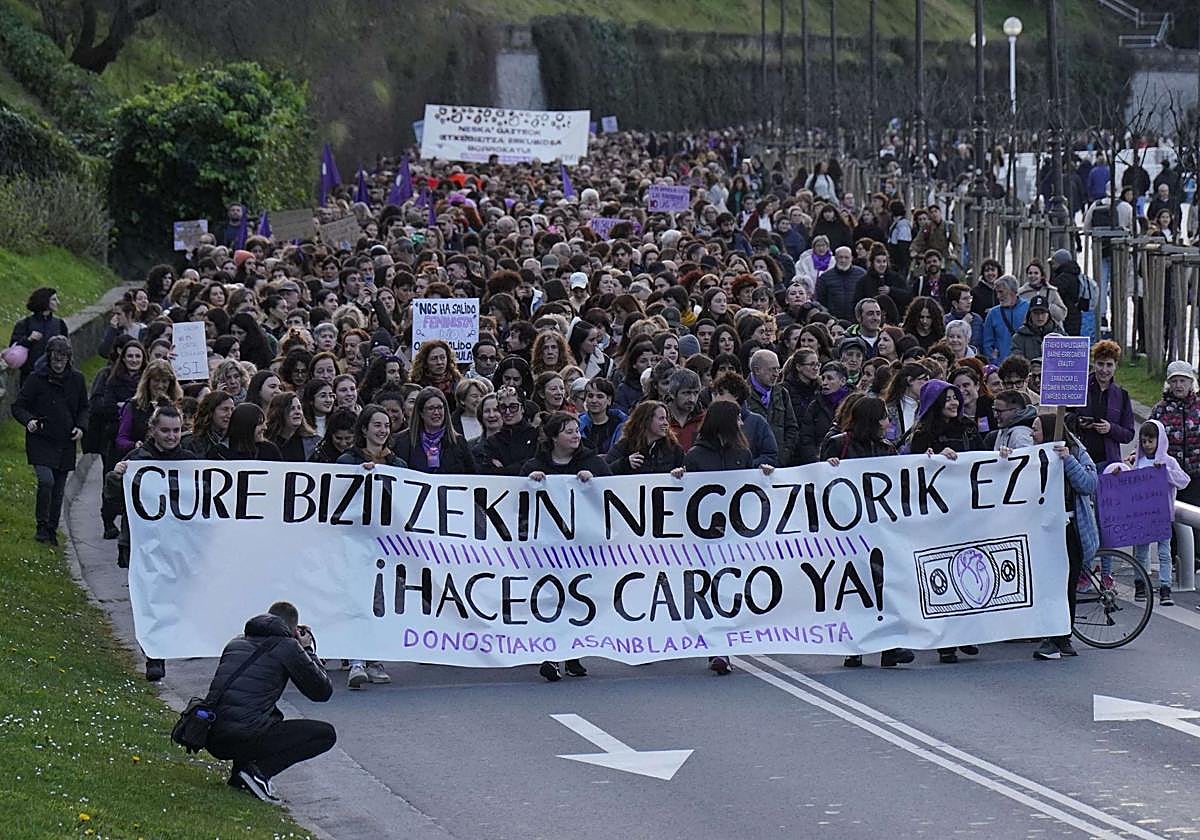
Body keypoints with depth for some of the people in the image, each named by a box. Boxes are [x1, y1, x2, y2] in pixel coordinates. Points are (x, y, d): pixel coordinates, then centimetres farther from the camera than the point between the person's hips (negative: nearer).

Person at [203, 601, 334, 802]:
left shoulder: (236, 642, 18)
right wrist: (307, 651, 20)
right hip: (245, 738, -7)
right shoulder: (288, 647, -1)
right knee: (326, 734, 3)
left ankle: (240, 769, 15)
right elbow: (323, 692, 7)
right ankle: (259, 771, -9)